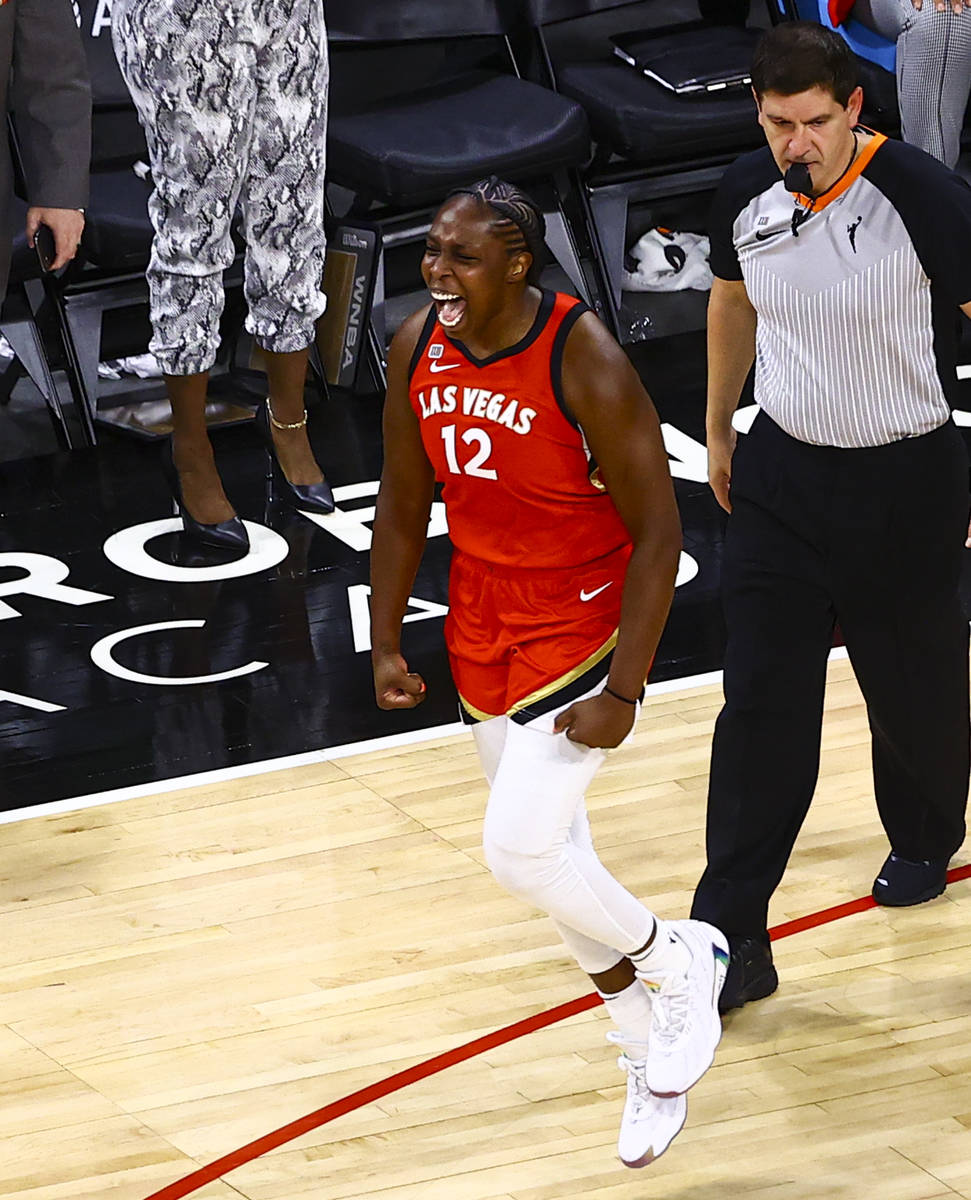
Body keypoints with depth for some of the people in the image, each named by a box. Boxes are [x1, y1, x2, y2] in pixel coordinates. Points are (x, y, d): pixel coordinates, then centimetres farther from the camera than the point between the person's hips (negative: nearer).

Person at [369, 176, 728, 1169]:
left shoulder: (583, 361, -24)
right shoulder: (417, 349, -5)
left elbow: (657, 531, -20)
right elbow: (403, 505, 9)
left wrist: (623, 692, -22)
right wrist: (386, 643, 7)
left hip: (580, 624, -7)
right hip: (482, 627, 7)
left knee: (519, 853, -16)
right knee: (551, 851, 14)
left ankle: (676, 963, 13)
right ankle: (651, 1058, 33)